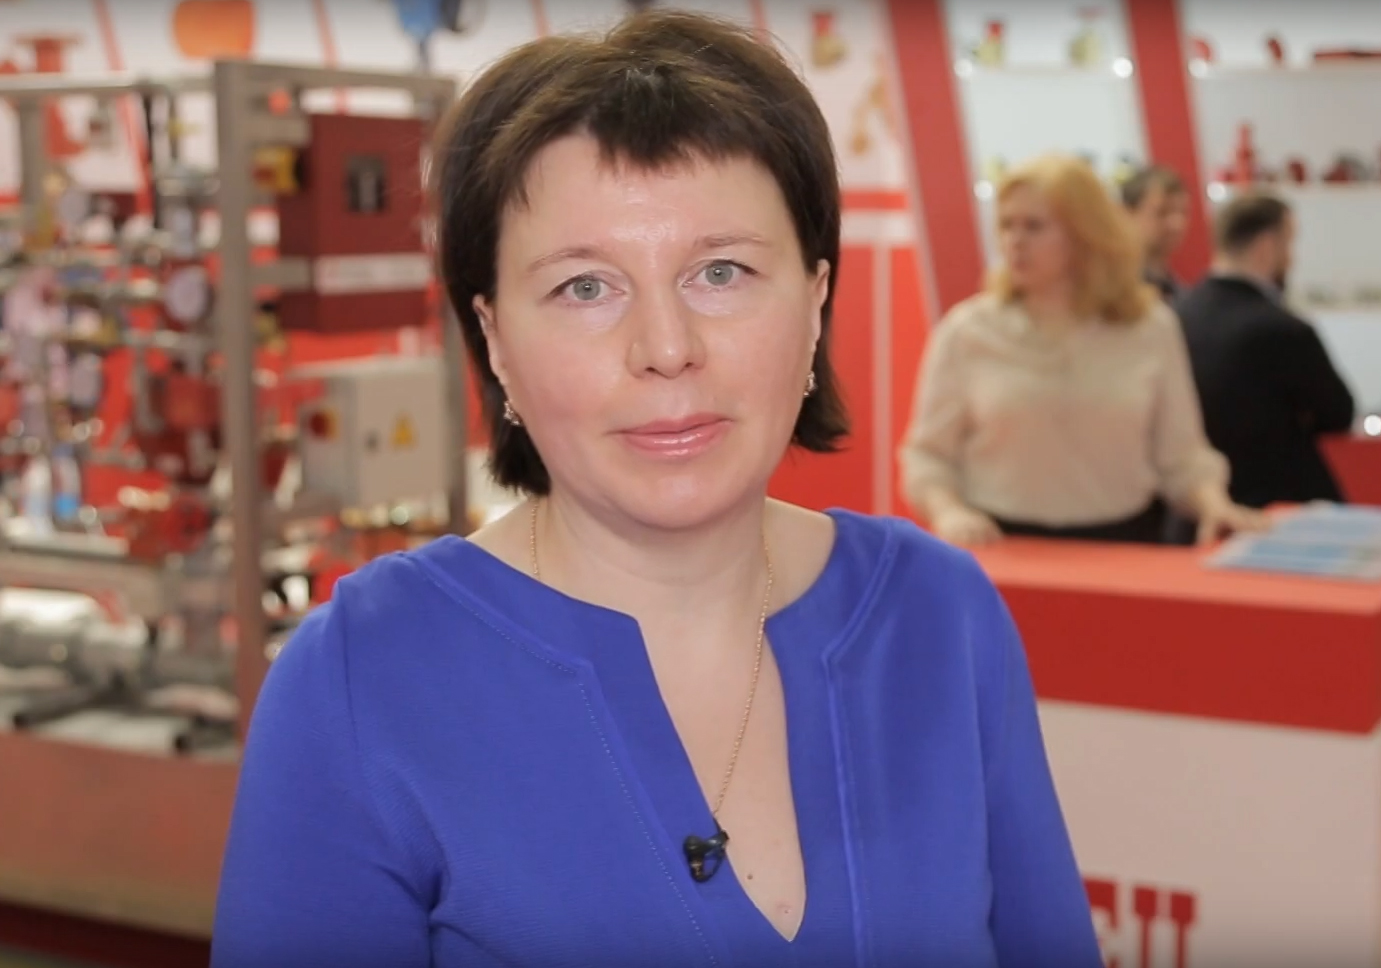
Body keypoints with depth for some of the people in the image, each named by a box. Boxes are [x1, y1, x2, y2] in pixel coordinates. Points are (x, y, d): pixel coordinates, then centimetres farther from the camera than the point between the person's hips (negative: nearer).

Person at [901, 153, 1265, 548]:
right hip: (1003, 549, 0)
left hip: (1122, 546, 1)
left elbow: (1180, 454, 9)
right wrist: (948, 511, -13)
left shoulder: (1150, 328, 6)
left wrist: (1213, 502, -10)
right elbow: (927, 454, 6)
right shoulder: (965, 331, 3)